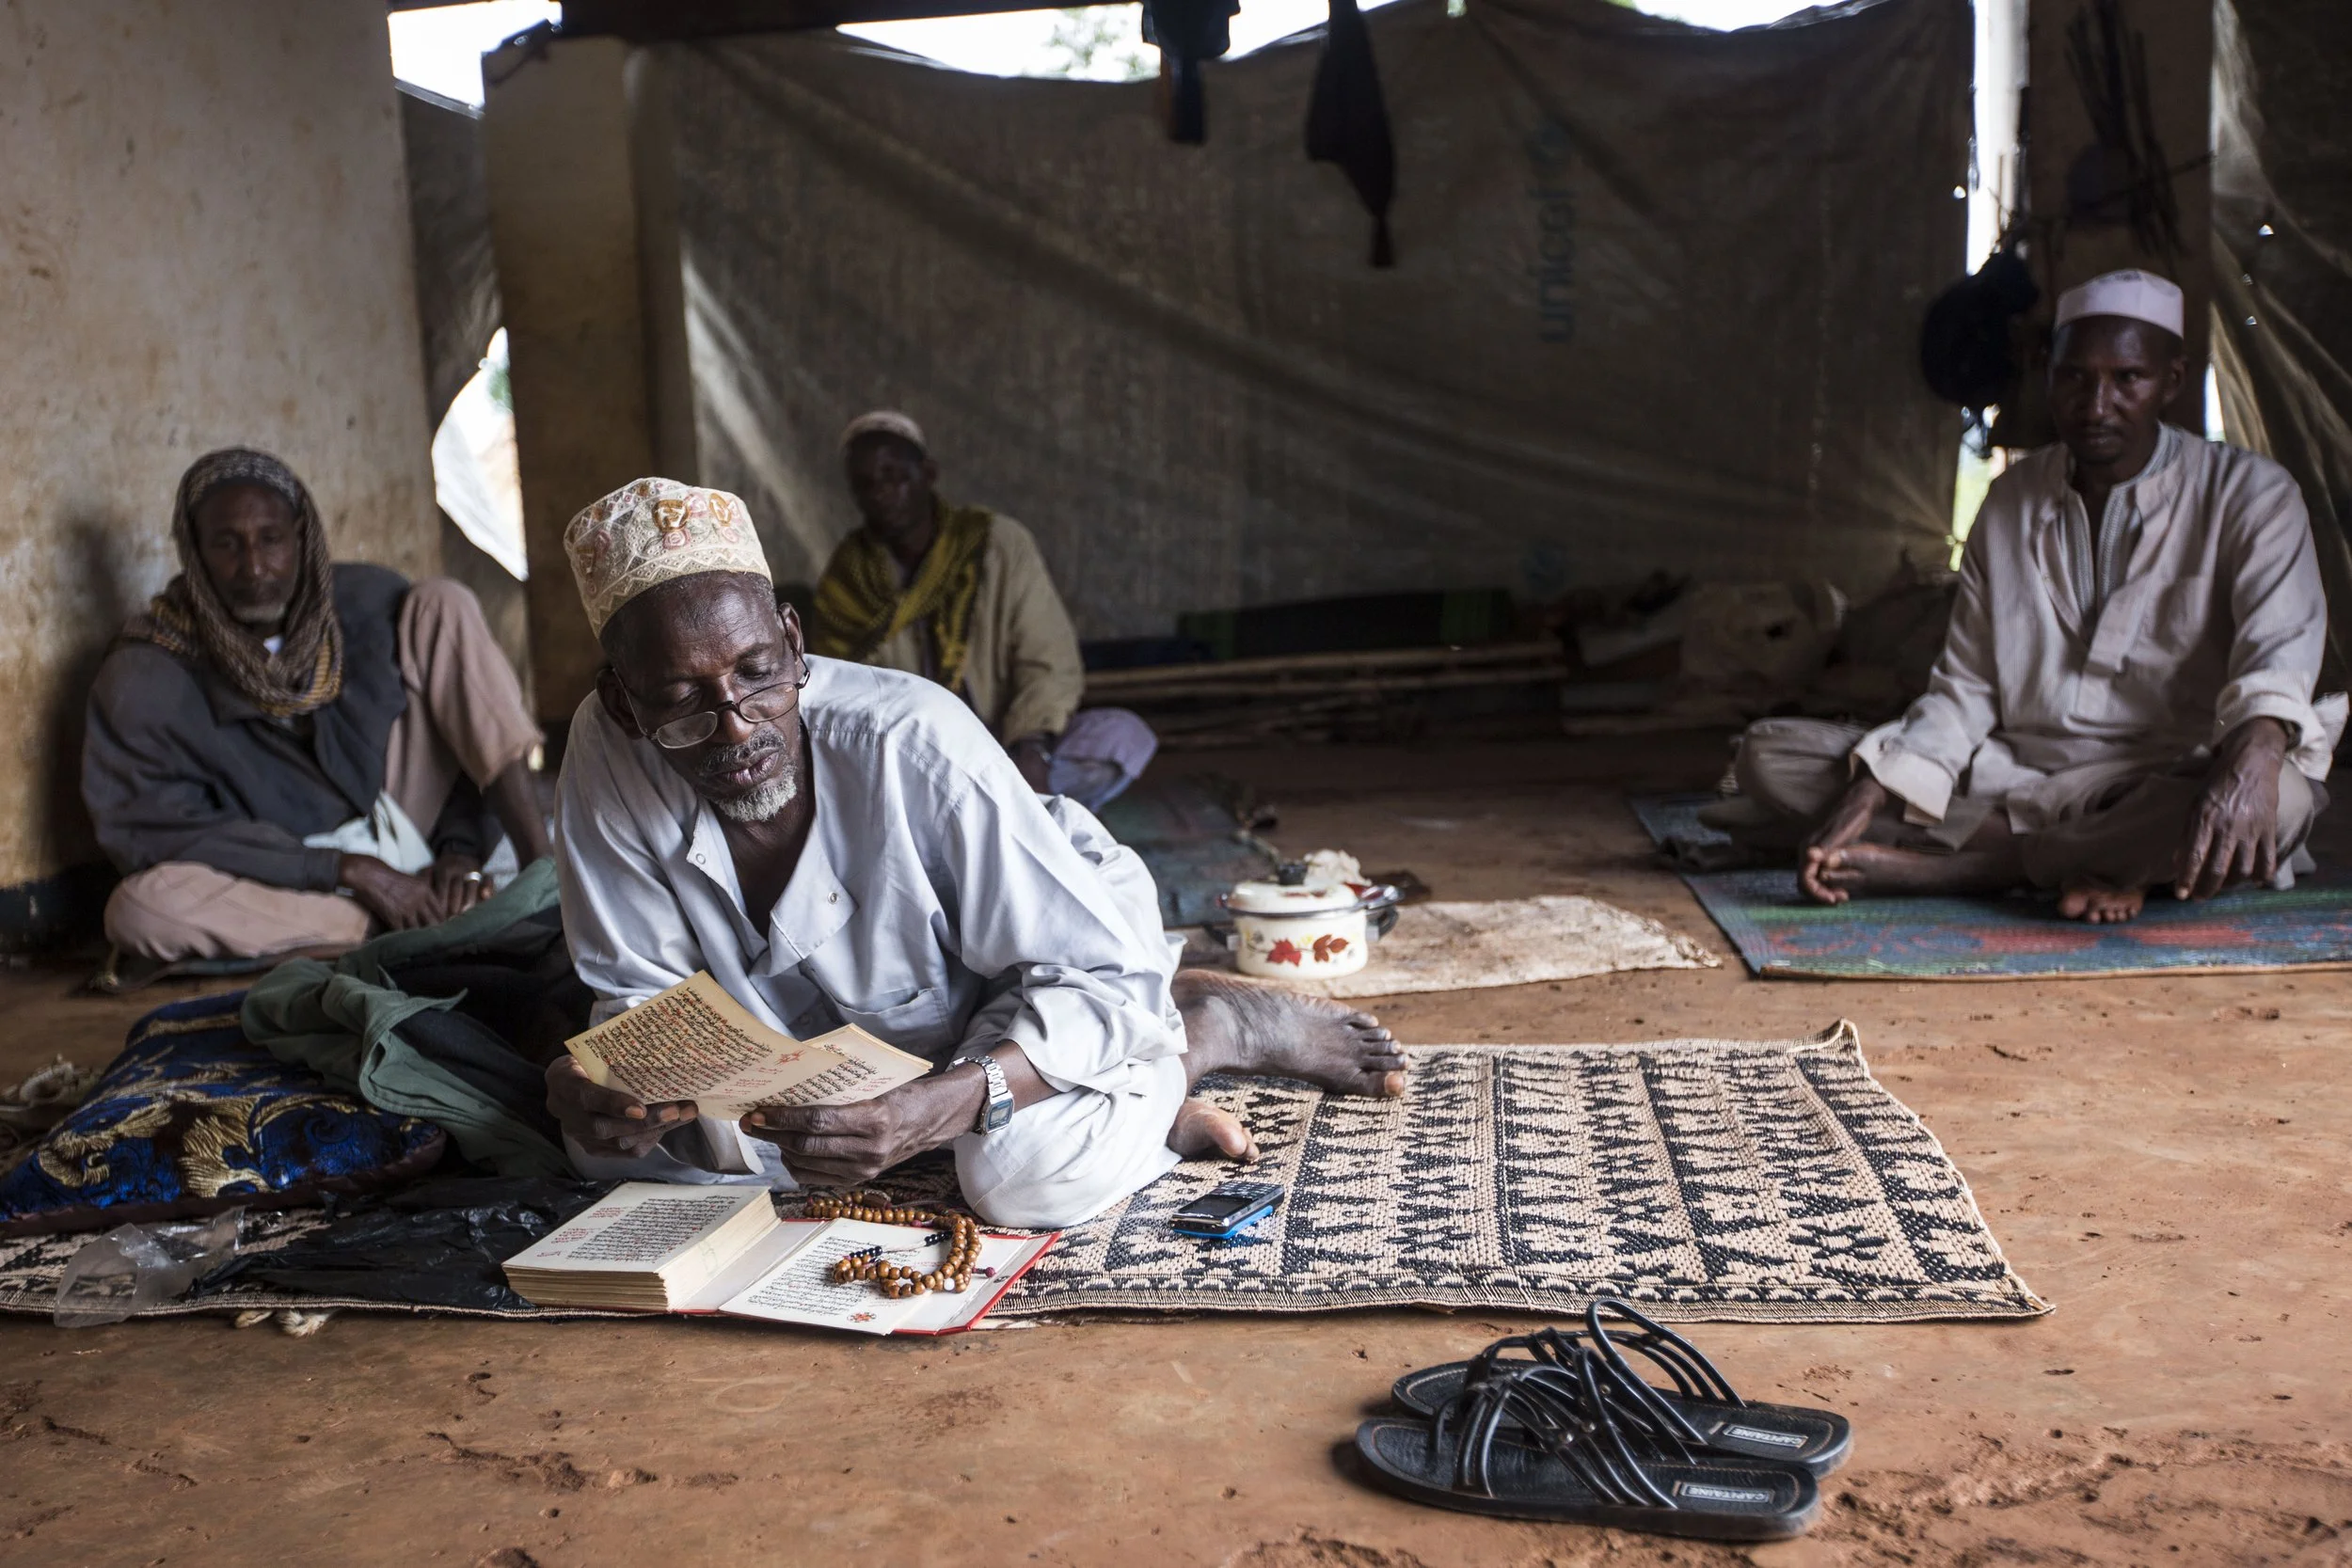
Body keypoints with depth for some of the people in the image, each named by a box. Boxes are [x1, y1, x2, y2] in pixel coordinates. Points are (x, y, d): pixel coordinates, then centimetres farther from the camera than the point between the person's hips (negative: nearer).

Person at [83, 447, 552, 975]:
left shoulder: (367, 600, -4)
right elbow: (159, 831, -15)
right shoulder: (145, 678, -12)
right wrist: (348, 870, -21)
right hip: (294, 884, -3)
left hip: (404, 827, 3)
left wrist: (461, 848, -16)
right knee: (140, 907, -34)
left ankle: (542, 868, -23)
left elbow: (466, 735, 1)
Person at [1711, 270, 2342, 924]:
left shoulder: (2247, 494, -2)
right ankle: (2080, 857, -23)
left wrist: (2251, 762, -44)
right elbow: (1965, 689, 8)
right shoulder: (2011, 501, 11)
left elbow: (2280, 649, -20)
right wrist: (1868, 794, -10)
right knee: (1769, 752, -12)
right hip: (2011, 774, 4)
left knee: (2279, 797, -40)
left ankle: (1925, 862, -31)